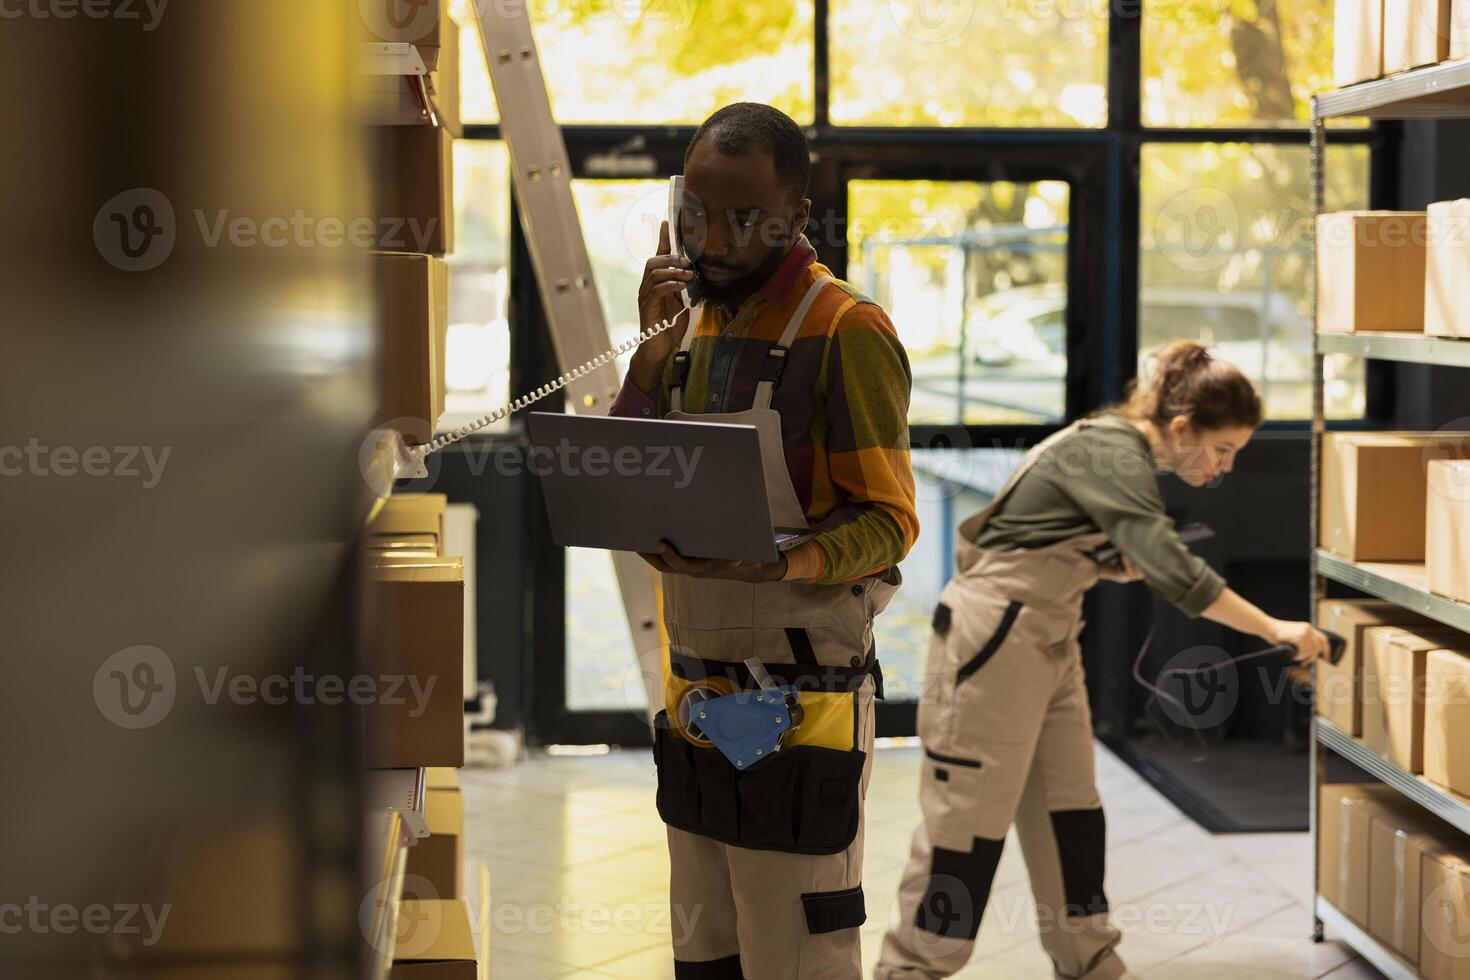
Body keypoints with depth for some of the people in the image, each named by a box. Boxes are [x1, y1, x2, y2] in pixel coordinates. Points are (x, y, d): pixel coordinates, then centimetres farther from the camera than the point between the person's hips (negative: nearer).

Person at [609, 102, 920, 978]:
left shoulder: (848, 332, -10)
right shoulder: (697, 322, 13)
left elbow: (887, 520, -13)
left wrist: (777, 564, -30)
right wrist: (654, 349, -4)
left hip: (801, 705, -7)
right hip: (697, 697, 7)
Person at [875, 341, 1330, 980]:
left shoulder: (1126, 454, 8)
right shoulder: (1112, 454, -21)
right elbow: (1172, 570, -31)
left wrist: (1124, 565, -2)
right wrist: (1273, 629, -28)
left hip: (1049, 641, 10)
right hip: (993, 637, -9)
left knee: (1069, 809, 11)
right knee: (970, 814, -4)